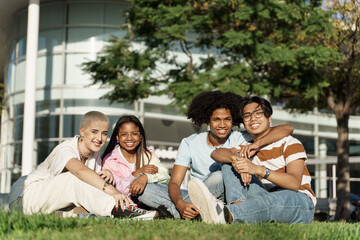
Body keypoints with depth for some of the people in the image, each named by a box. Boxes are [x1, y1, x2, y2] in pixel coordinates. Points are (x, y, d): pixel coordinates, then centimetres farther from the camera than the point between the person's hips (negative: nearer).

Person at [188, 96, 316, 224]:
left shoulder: (290, 143, -1)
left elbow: (295, 183, -18)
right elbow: (216, 153, -3)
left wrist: (258, 170, -31)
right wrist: (235, 158, -27)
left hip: (301, 206, -5)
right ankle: (239, 205, -34)